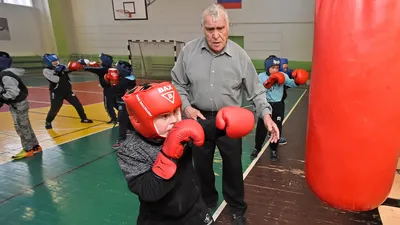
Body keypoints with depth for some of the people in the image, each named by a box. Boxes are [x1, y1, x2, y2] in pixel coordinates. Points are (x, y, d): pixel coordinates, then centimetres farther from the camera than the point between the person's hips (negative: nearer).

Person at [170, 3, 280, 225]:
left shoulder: (239, 55, -10)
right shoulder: (189, 51, -8)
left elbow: (256, 90, -3)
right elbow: (178, 84, 3)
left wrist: (266, 114, -16)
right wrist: (186, 107, -11)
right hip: (199, 119, 2)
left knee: (233, 166, 13)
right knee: (201, 165, 19)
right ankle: (206, 202, 47)